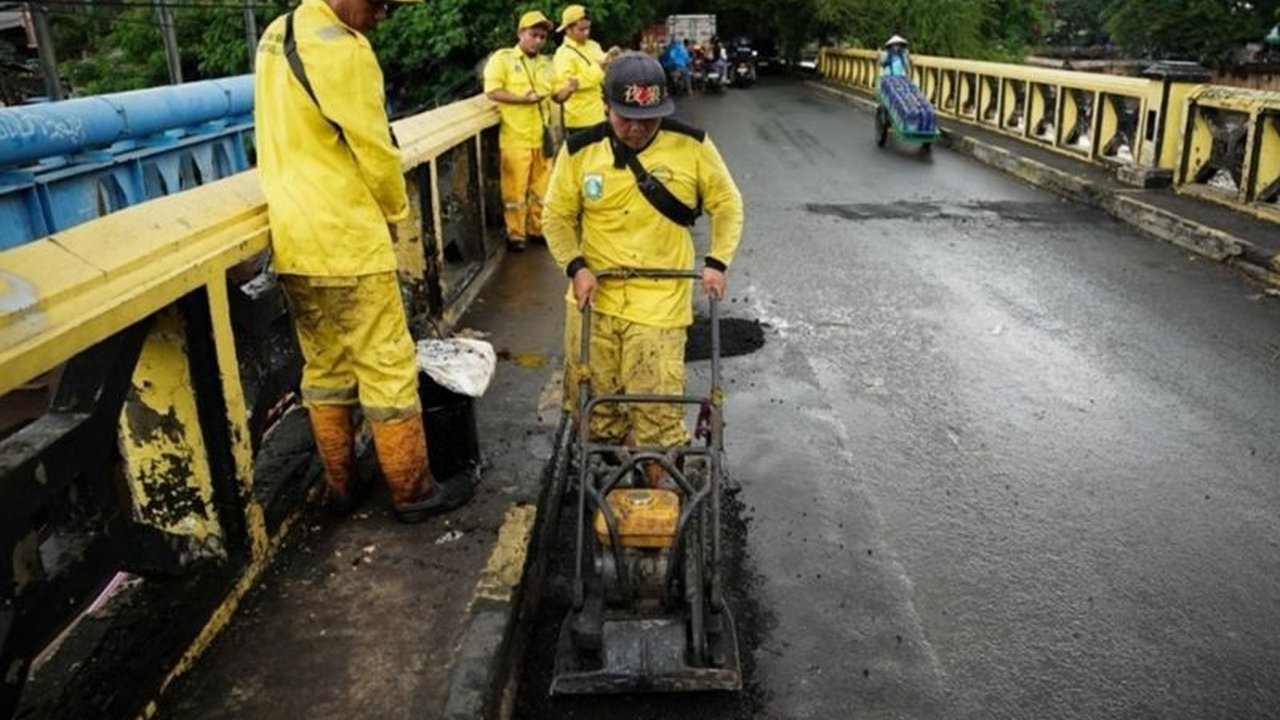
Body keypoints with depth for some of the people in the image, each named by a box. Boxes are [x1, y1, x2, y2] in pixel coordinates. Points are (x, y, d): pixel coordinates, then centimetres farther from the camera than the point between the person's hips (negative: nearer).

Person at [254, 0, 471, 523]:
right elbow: (375, 151, -14)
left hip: (292, 238, 9)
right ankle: (412, 491, 13)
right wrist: (395, 213, 2)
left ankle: (340, 485, 27)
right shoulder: (341, 48, -17)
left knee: (324, 368, 16)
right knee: (387, 367, 2)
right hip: (346, 239, -9)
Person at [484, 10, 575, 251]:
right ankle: (515, 233, 11)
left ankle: (537, 228, 25)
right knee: (515, 187, 1)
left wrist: (567, 90, -7)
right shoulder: (502, 58, -2)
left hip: (542, 136, 5)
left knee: (541, 186, 11)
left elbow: (556, 95, 16)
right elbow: (492, 92, -12)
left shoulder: (545, 63, 15)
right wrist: (524, 98, -20)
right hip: (515, 137, -5)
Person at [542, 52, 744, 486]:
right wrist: (575, 266, -8)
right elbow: (557, 215, 7)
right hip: (593, 299, 2)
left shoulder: (692, 146, -6)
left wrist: (717, 261, -8)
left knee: (656, 409, -4)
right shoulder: (580, 151, -3)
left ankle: (657, 485, 15)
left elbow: (727, 205, 5)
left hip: (659, 303, -2)